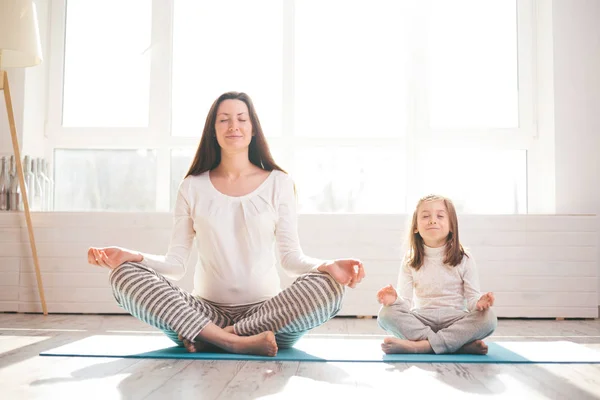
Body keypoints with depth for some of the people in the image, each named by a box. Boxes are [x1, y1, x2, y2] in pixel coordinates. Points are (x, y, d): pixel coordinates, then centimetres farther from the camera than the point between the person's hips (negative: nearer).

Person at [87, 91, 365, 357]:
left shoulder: (279, 183, 5)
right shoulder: (193, 187, 7)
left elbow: (291, 257, 0)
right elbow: (176, 264, 3)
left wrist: (327, 266, -21)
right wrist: (134, 257, -16)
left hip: (266, 314, 0)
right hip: (207, 313, 1)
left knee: (328, 287, -30)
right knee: (125, 275, -21)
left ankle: (209, 339, -23)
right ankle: (237, 343, -29)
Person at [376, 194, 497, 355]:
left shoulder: (464, 260, 3)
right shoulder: (410, 263, 5)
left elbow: (472, 299, 1)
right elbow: (406, 303, -1)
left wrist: (479, 303, -24)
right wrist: (396, 300, -25)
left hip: (455, 320, 0)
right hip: (422, 320, 1)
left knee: (488, 318, -30)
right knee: (386, 313, -27)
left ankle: (418, 346, -34)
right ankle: (462, 345, -32)